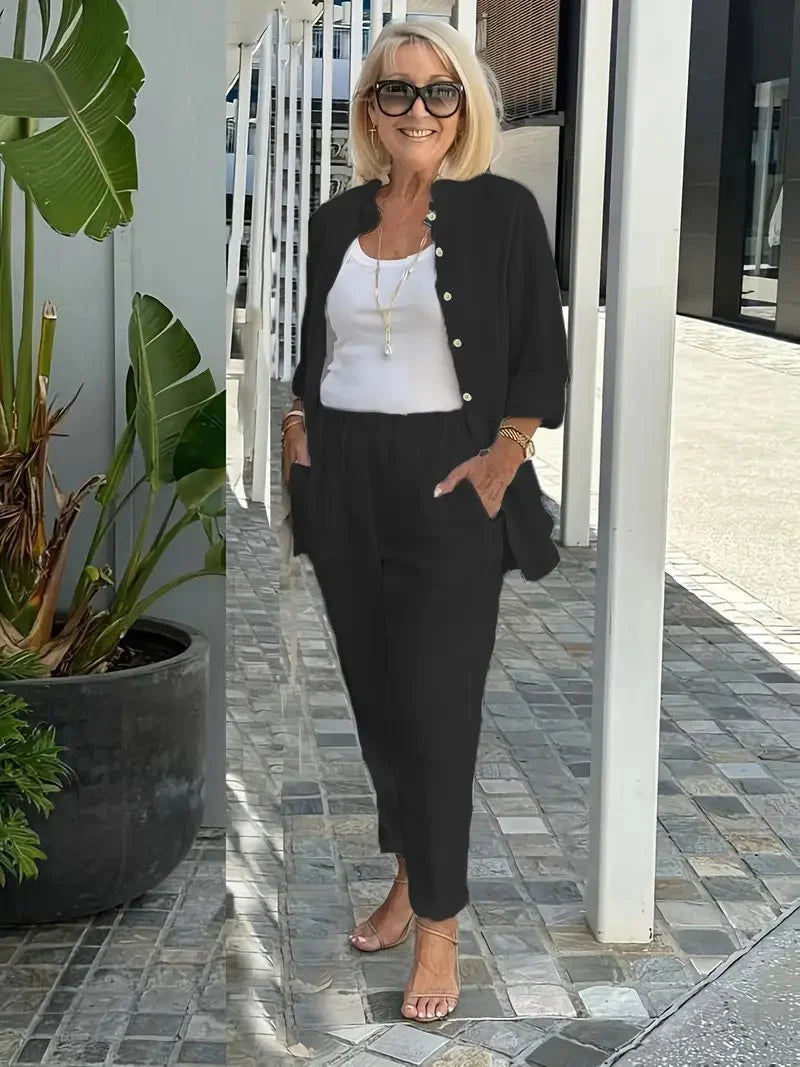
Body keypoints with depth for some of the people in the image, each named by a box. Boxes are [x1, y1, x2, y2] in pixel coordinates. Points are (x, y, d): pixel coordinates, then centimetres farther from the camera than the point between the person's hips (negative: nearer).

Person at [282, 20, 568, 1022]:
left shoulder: (501, 211, -2)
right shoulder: (336, 221, 10)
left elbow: (541, 355, -3)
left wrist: (502, 458, -12)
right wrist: (298, 438, 5)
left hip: (447, 481, -4)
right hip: (342, 483, 5)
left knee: (436, 704, -4)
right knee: (373, 691, 9)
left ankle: (439, 923, 7)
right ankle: (410, 875, 26)